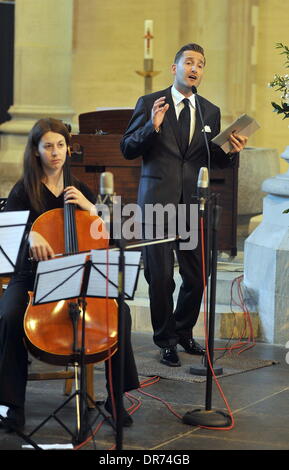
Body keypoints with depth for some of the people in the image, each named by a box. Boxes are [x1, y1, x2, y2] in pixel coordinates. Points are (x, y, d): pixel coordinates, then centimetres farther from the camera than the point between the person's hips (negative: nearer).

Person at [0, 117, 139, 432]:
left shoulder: (80, 190, 12)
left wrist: (89, 207, -8)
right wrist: (30, 233, -35)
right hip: (32, 276, -2)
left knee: (119, 312, -23)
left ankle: (115, 395, -9)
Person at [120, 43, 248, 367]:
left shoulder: (210, 112, 12)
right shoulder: (149, 103, 2)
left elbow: (216, 160, 15)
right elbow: (127, 149, -2)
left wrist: (231, 152, -6)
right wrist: (151, 127, -18)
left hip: (194, 204, 3)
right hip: (158, 201, -3)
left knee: (196, 275, 5)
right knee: (160, 276, 0)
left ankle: (184, 332, 27)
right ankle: (166, 340, 15)